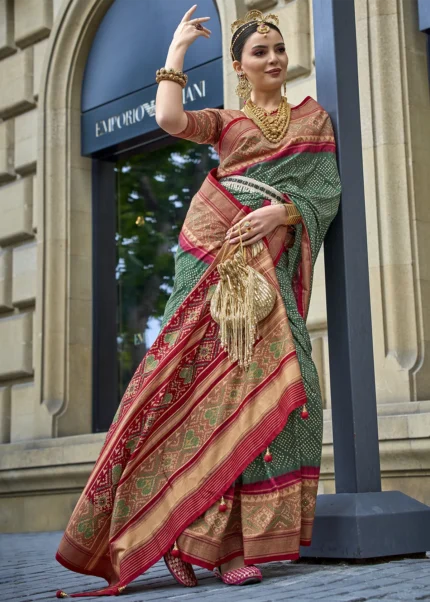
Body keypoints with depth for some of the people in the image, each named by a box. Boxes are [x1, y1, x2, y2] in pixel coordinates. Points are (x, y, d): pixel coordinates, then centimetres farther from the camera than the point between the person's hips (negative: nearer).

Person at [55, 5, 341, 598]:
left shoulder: (313, 117, 22)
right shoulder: (225, 121, 20)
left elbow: (327, 191, 9)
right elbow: (170, 118, -2)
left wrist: (282, 210, -10)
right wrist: (177, 51, 11)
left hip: (269, 257, 1)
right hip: (215, 252, 0)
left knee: (261, 373, -13)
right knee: (211, 370, -13)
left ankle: (234, 535, -12)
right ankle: (199, 528, -9)